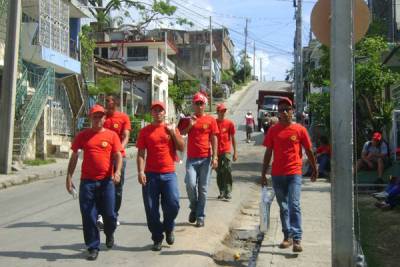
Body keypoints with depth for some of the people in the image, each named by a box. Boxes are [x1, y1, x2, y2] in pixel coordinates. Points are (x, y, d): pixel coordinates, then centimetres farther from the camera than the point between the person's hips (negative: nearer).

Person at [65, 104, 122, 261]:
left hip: (106, 181, -1)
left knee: (109, 214, 1)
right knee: (88, 216, 3)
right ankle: (93, 247, 17)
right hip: (87, 181, 1)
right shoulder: (82, 135, 6)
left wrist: (117, 172, -18)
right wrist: (69, 177, 2)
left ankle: (109, 234, 34)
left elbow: (118, 156, -1)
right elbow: (74, 157, 9)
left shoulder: (112, 135, 3)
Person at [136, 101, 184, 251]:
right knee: (151, 208, 2)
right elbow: (141, 153, 1)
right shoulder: (145, 131, 5)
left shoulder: (171, 128, 9)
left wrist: (173, 133, -5)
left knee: (173, 204, -6)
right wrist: (140, 172, -10)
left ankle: (169, 229, 23)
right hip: (150, 174, 0)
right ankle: (157, 238, 17)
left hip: (169, 173, 0)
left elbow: (181, 148, 6)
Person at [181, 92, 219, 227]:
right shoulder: (188, 120, 10)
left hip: (205, 158, -1)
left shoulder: (211, 120, 4)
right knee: (190, 184, -13)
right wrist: (190, 125, -6)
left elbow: (214, 139, 2)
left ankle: (200, 216, 12)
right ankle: (194, 207, 13)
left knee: (203, 188, 3)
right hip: (191, 158, 1)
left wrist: (214, 157, -5)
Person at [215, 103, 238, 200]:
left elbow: (233, 138, 6)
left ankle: (228, 192, -9)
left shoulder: (229, 123, 2)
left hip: (226, 151, -2)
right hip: (216, 151, 2)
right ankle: (222, 192, 18)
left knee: (227, 170, -12)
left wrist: (235, 152, 3)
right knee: (219, 172, 8)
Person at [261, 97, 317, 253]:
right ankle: (287, 236, 23)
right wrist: (263, 173, 6)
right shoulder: (273, 130, 4)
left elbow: (309, 151, 7)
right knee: (283, 207, 12)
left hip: (294, 173, -3)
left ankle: (297, 239, -9)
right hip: (277, 174, 3)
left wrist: (314, 170, 12)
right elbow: (268, 152, 7)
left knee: (294, 205, -12)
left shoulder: (300, 130, -1)